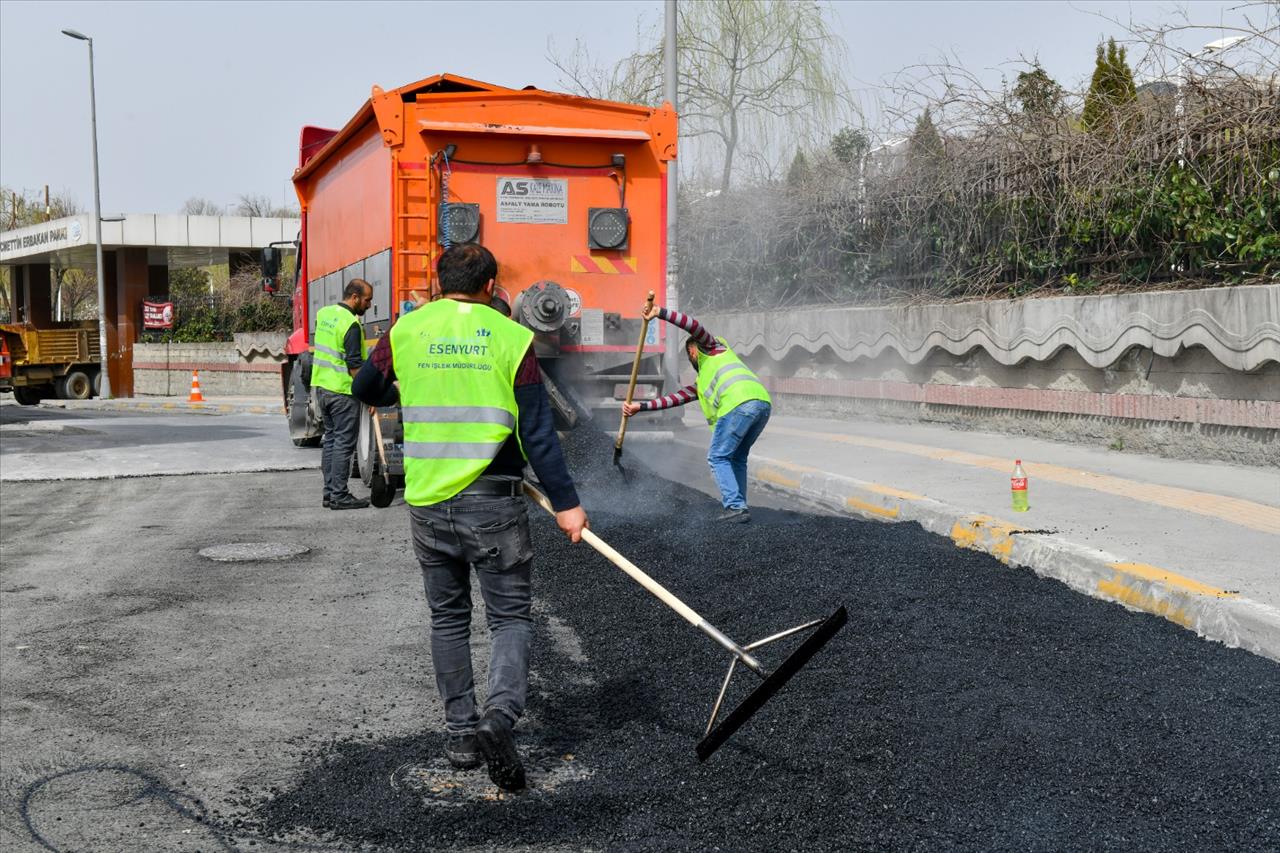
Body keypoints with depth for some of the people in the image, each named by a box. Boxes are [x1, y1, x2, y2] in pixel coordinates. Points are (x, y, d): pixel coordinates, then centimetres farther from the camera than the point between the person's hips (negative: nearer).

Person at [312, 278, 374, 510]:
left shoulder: (323, 313, 8)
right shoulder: (351, 324, -18)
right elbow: (354, 365, -21)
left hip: (321, 387, 9)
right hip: (343, 391, -8)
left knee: (330, 439, 14)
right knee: (344, 443, -3)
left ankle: (329, 492, 17)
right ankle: (340, 496, 0)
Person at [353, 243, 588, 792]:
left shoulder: (407, 330, 3)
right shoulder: (511, 338, -4)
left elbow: (365, 389, 17)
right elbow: (537, 433, -6)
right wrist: (565, 503, -2)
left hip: (428, 502, 3)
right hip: (494, 503, -2)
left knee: (448, 618, 17)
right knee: (510, 616, 7)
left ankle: (460, 732, 21)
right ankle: (501, 713, -15)